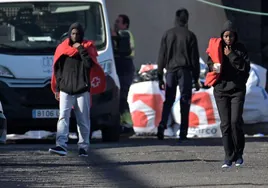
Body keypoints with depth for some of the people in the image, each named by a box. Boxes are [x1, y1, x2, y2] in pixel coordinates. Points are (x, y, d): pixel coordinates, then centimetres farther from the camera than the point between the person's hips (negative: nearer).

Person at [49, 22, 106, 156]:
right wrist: (57, 88, 8)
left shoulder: (88, 47, 7)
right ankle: (61, 145, -22)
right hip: (65, 89, 1)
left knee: (83, 120, 1)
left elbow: (89, 64, -10)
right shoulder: (62, 48, 11)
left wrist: (81, 49, -10)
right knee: (63, 116, -13)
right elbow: (57, 70, 12)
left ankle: (83, 147, 7)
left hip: (82, 90, -1)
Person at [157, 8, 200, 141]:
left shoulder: (167, 35, 5)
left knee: (168, 101, 9)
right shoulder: (190, 36, -2)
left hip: (171, 71, 2)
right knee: (185, 102, 2)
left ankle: (162, 125, -13)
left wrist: (160, 77, 12)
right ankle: (183, 133, -3)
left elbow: (161, 57, 7)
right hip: (185, 71, -2)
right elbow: (195, 58, 0)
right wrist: (196, 79, 5)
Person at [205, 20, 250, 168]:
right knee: (225, 124, -2)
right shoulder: (216, 48, 5)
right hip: (221, 89, 1)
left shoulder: (240, 49, 2)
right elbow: (210, 64, 11)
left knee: (236, 121, -11)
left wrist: (231, 56, -12)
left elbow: (246, 67, -6)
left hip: (237, 89, -1)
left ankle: (238, 154, 5)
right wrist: (213, 67, -11)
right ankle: (229, 157, 1)